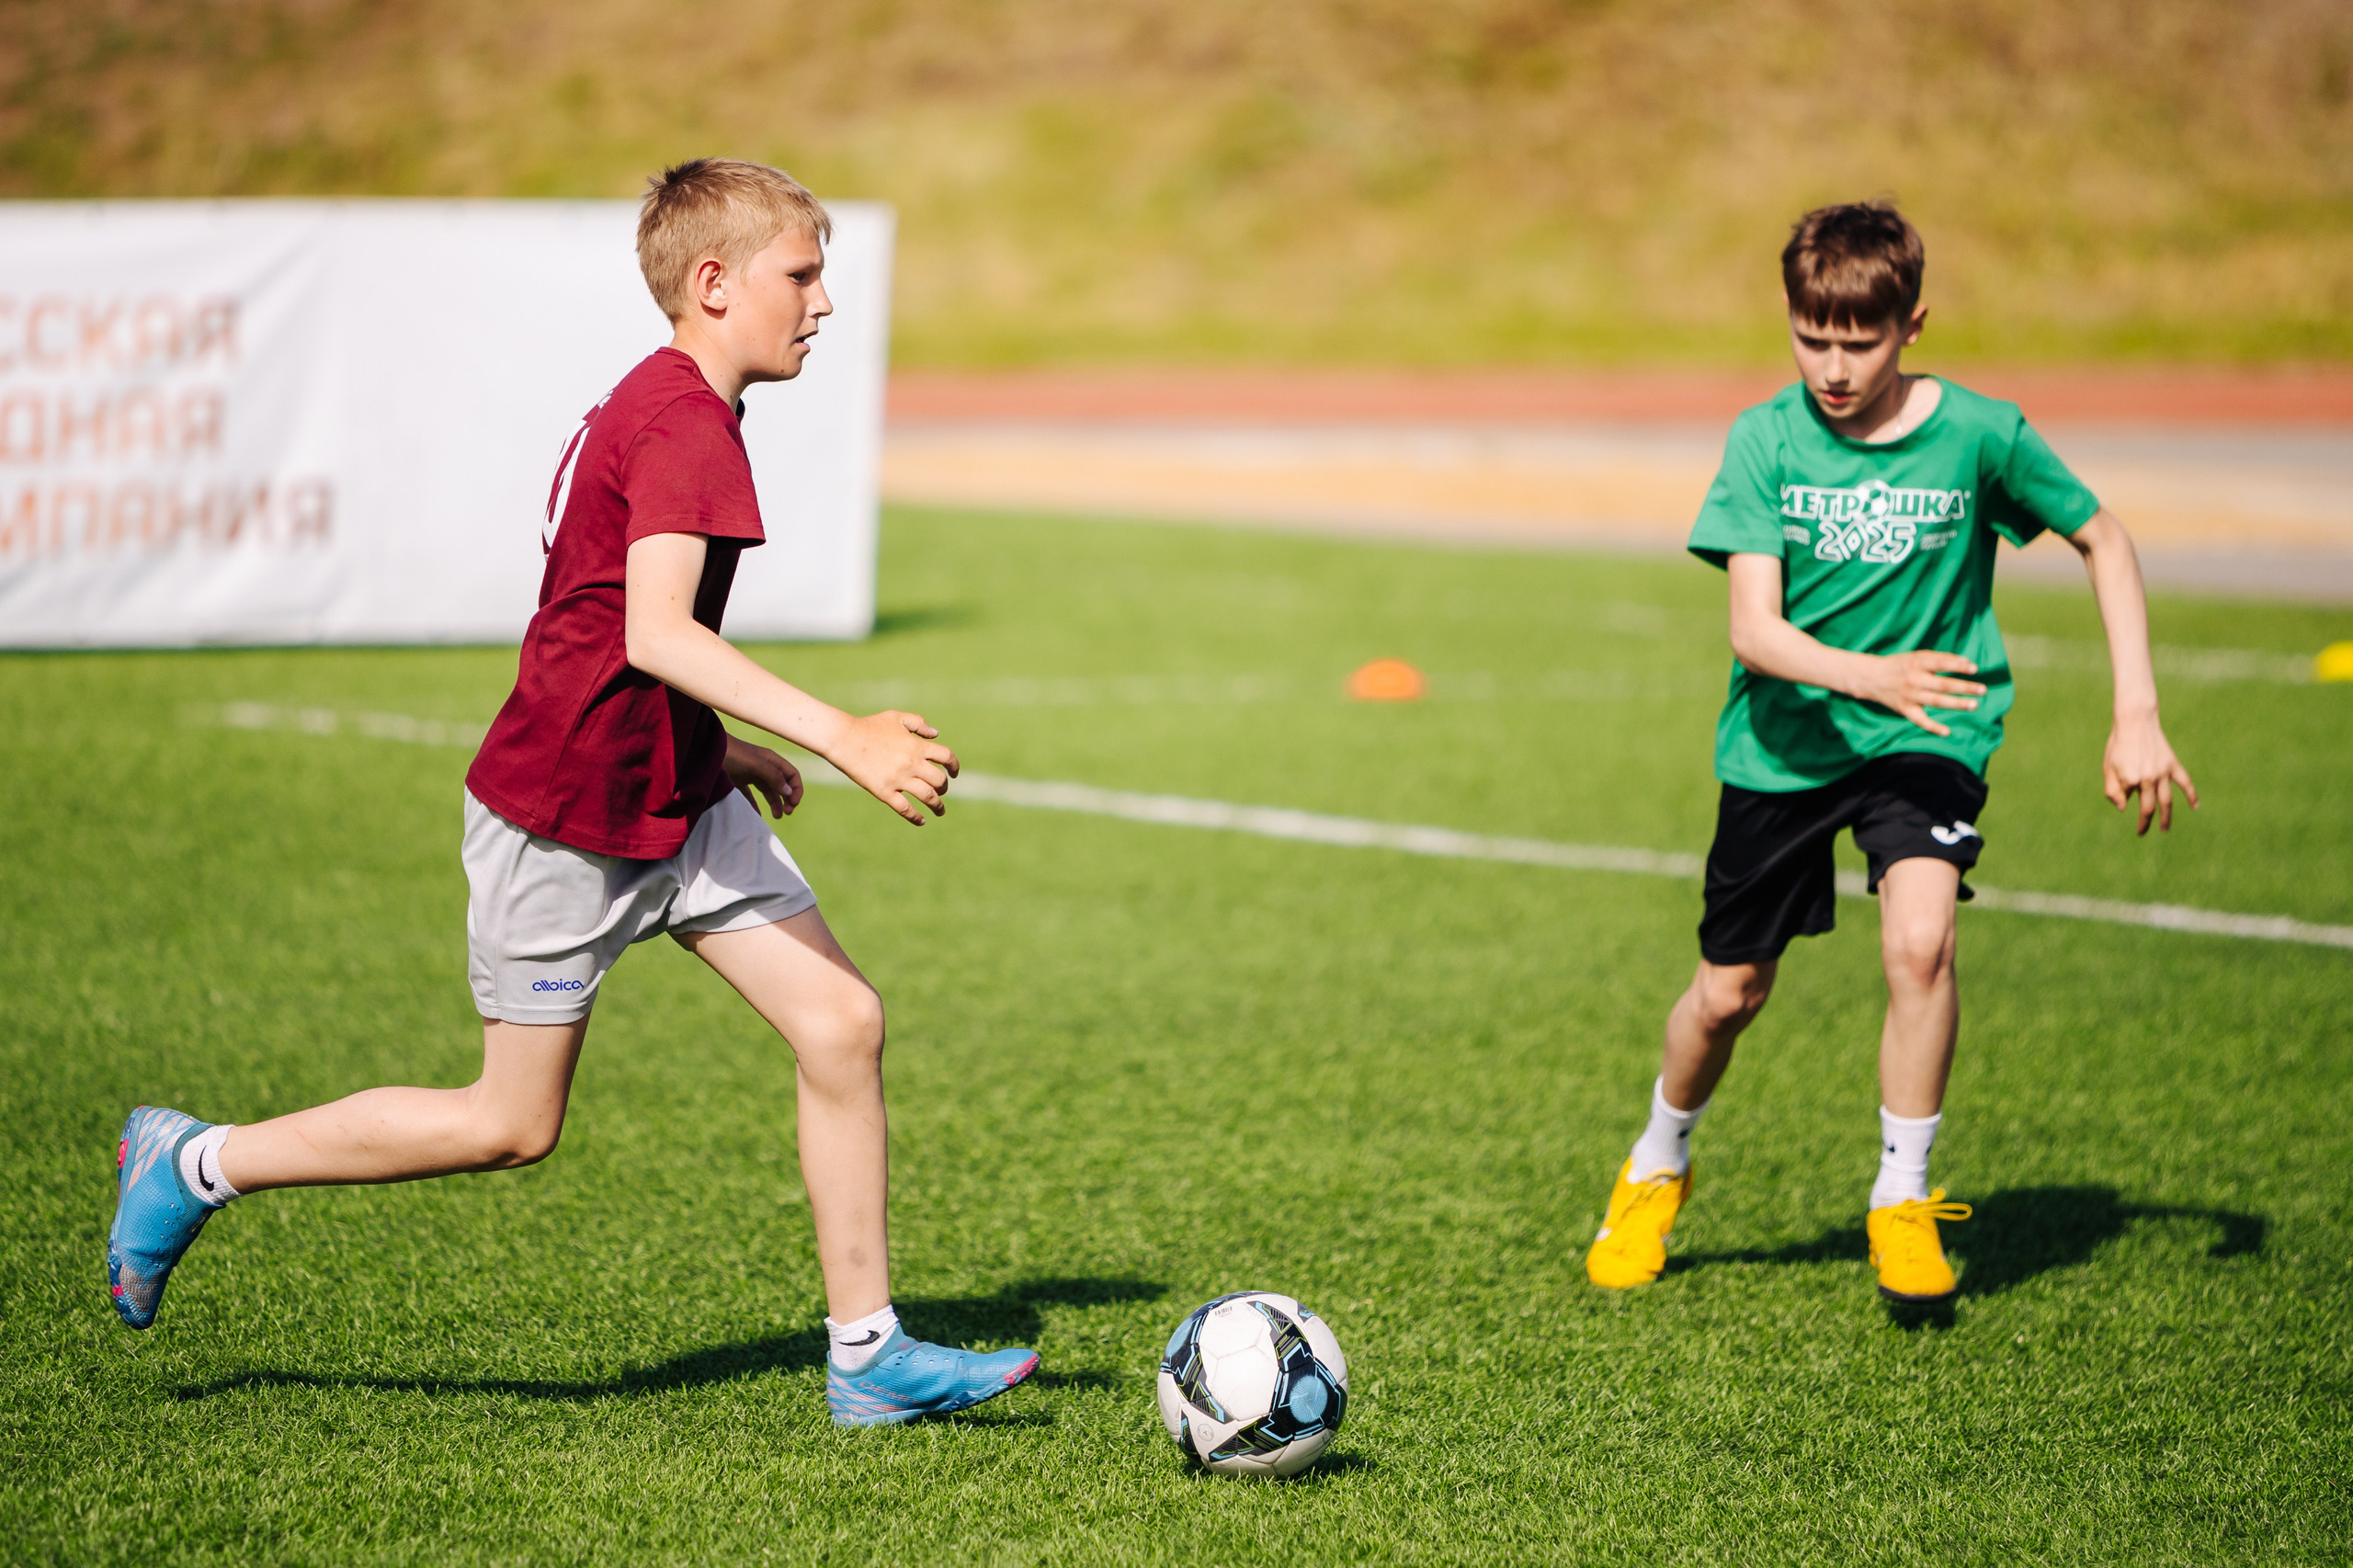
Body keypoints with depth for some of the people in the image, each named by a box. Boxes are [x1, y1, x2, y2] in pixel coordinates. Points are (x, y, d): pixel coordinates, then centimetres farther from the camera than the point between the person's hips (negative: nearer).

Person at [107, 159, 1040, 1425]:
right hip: (566, 818, -10)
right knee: (514, 1126, 2)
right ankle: (197, 1165, 18)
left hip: (674, 802, 10)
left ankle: (866, 1355, 7)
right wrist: (840, 738, -38)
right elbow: (655, 633, -35)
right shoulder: (685, 427, -21)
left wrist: (714, 747, 21)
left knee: (842, 1024, 0)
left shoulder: (651, 406, 11)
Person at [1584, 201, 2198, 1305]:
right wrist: (1866, 676, -39)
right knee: (1729, 993, 10)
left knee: (1920, 940, -26)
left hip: (1926, 738, -1)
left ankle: (1903, 1200, -7)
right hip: (1782, 743, 1)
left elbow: (2103, 541, 2)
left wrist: (2137, 714, -5)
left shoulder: (1980, 435, -13)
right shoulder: (1767, 440, -13)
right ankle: (1658, 1170, 40)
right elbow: (1754, 629, -20)